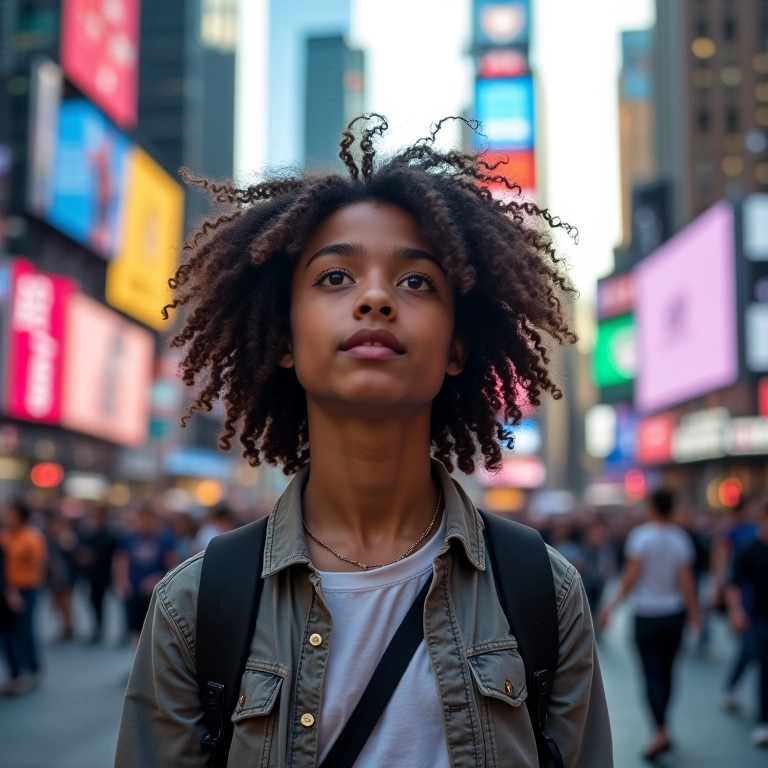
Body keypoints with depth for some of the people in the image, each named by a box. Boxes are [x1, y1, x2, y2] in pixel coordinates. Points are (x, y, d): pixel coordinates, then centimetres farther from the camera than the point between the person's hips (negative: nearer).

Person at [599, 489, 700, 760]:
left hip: (647, 614, -3)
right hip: (675, 613, 3)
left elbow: (631, 576, -15)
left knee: (653, 674, -2)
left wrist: (612, 605, -9)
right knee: (666, 671, 15)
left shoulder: (641, 535, -11)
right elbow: (686, 580, -4)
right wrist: (694, 613, 5)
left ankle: (660, 731, -15)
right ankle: (662, 728, 25)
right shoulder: (681, 538, -3)